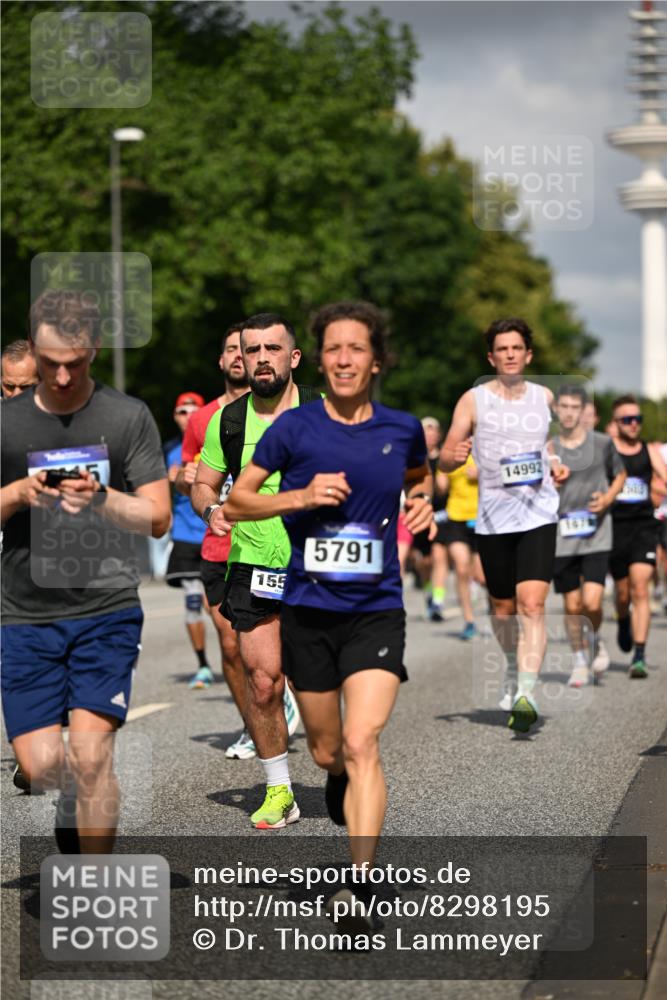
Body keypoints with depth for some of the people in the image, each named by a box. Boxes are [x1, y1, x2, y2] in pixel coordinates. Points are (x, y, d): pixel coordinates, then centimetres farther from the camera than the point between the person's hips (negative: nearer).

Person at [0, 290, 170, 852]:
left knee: (91, 754, -12)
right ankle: (73, 812, 33)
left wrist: (102, 498, -19)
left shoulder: (128, 417, 1)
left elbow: (158, 519, -1)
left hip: (106, 610, -2)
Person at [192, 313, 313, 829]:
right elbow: (203, 483, 14)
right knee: (263, 683, -4)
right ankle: (278, 791, 11)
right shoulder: (227, 419, 4)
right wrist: (210, 508, -7)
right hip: (252, 568, 2)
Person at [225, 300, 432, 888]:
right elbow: (236, 502, 3)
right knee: (326, 751, 13)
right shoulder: (294, 428, -3)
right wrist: (300, 496, -13)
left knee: (361, 745, -16)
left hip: (376, 610, -1)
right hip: (308, 609, 1)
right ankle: (340, 779, 51)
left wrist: (422, 501, 4)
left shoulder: (402, 430, 2)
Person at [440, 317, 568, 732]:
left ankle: (527, 694, -23)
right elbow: (446, 459, 2)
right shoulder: (474, 400, 2)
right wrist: (454, 456, -21)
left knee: (532, 605, -16)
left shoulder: (545, 397, 9)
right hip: (493, 519, 1)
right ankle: (514, 667, 41)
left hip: (538, 515, 0)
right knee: (503, 607, 13)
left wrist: (557, 465, 6)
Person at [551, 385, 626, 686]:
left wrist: (607, 498, -3)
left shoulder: (602, 443, 0)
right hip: (561, 536, 1)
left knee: (592, 603, -13)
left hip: (596, 535, -1)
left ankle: (596, 639, 19)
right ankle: (580, 661, 24)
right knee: (572, 606, 5)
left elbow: (620, 475, 16)